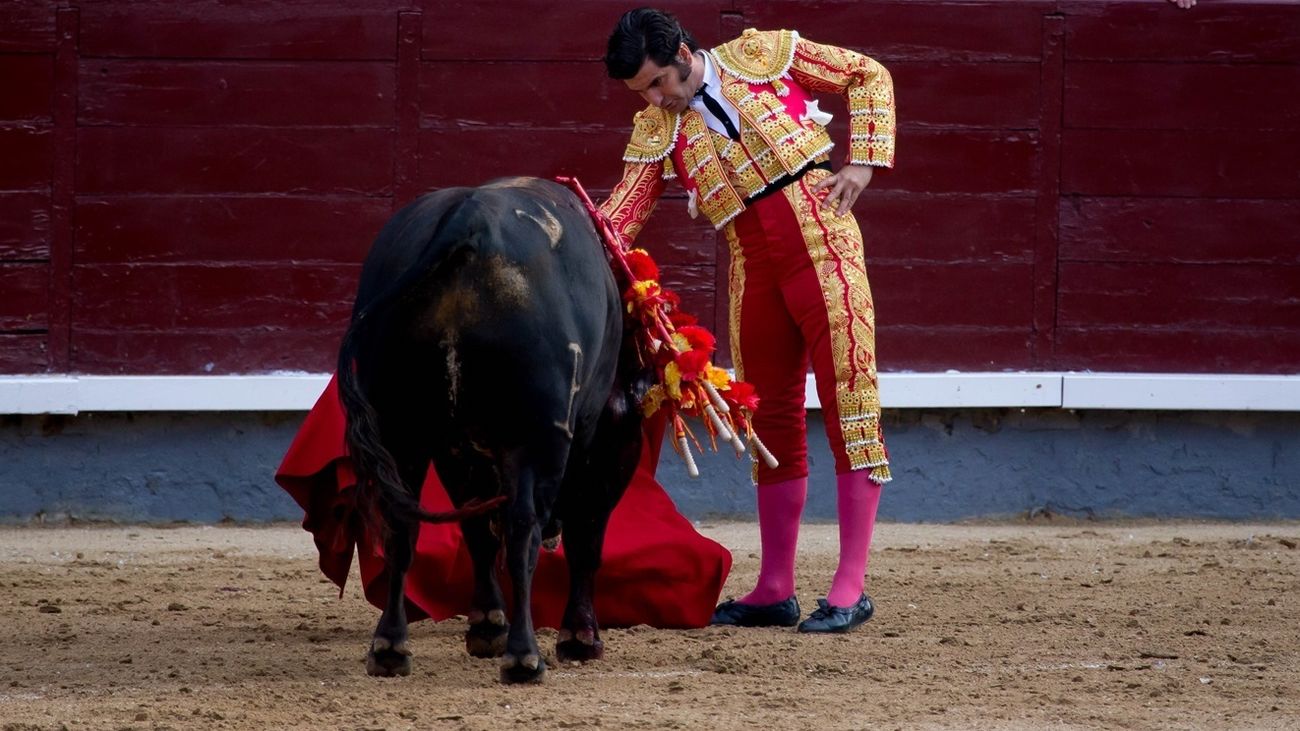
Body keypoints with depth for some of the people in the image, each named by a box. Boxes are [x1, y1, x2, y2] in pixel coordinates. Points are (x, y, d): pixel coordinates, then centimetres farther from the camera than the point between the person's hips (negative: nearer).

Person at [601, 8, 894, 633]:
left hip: (822, 245, -5)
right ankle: (775, 589, 16)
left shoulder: (762, 55, 2)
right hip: (752, 272, 5)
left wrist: (862, 161, -2)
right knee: (770, 421, 8)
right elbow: (621, 215, 2)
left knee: (850, 403, -9)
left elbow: (869, 77, 8)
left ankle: (850, 588, -11)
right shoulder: (655, 131, 11)